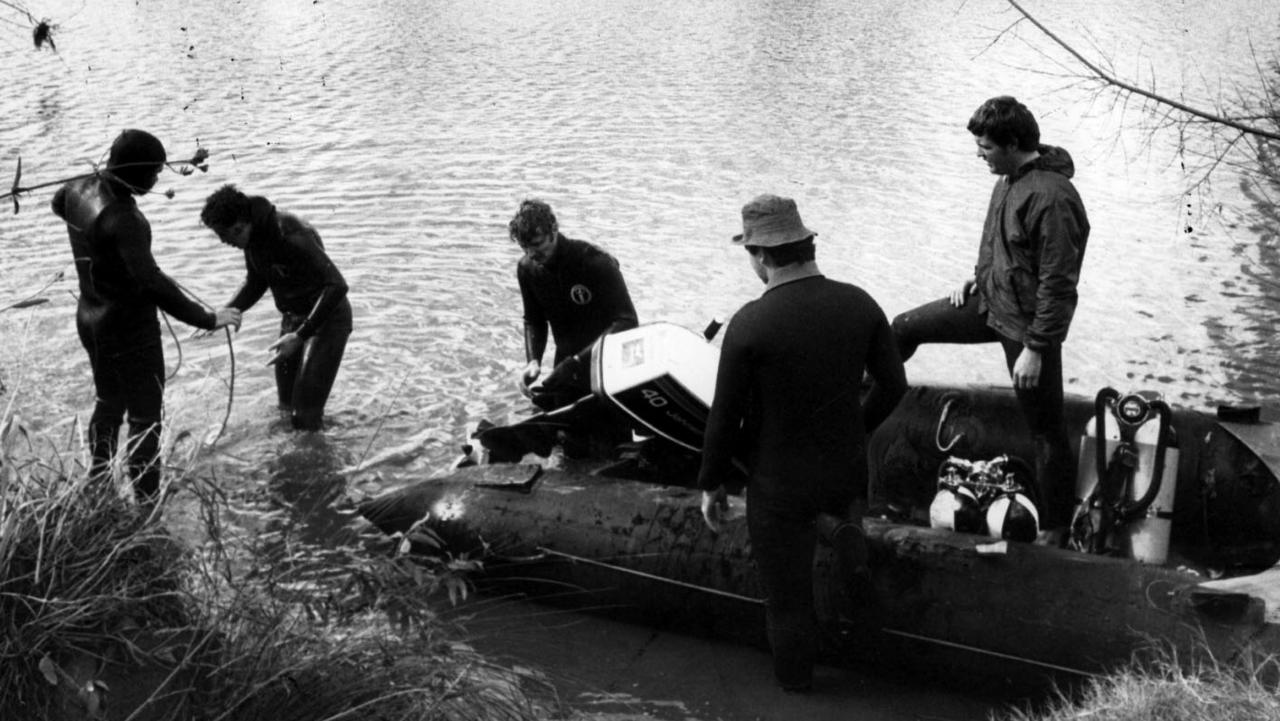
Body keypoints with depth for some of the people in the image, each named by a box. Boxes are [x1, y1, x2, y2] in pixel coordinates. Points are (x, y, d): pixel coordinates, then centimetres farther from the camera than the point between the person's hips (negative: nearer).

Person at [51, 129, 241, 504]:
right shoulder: (123, 219, -31)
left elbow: (59, 202, 23)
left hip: (92, 319, 9)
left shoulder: (79, 191, -4)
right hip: (128, 328, -9)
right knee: (145, 416, 3)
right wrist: (207, 319, -31)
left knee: (109, 404, 25)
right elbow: (152, 283, -35)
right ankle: (147, 504, 10)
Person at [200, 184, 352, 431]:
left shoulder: (291, 236, -30)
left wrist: (300, 336, -34)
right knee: (287, 406, 14)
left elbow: (336, 286, -33)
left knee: (305, 415, -11)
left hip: (327, 318, -8)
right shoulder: (254, 235, -4)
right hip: (293, 318, 8)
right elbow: (256, 283, 13)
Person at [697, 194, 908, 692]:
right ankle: (841, 525, 9)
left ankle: (795, 678, 36)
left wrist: (711, 485, -1)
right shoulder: (859, 304, -12)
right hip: (847, 470, 4)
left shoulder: (749, 325, -24)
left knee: (787, 594, 19)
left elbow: (725, 418, -16)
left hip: (778, 485, -3)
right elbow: (893, 385, 0)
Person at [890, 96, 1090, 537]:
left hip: (1026, 323, -9)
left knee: (1046, 430, 4)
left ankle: (1054, 530, 18)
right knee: (905, 328, 14)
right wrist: (978, 276, 10)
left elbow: (1058, 284, -26)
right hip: (989, 302, 9)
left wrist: (1035, 349, -23)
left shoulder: (1051, 198, -28)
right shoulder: (1010, 178, 1)